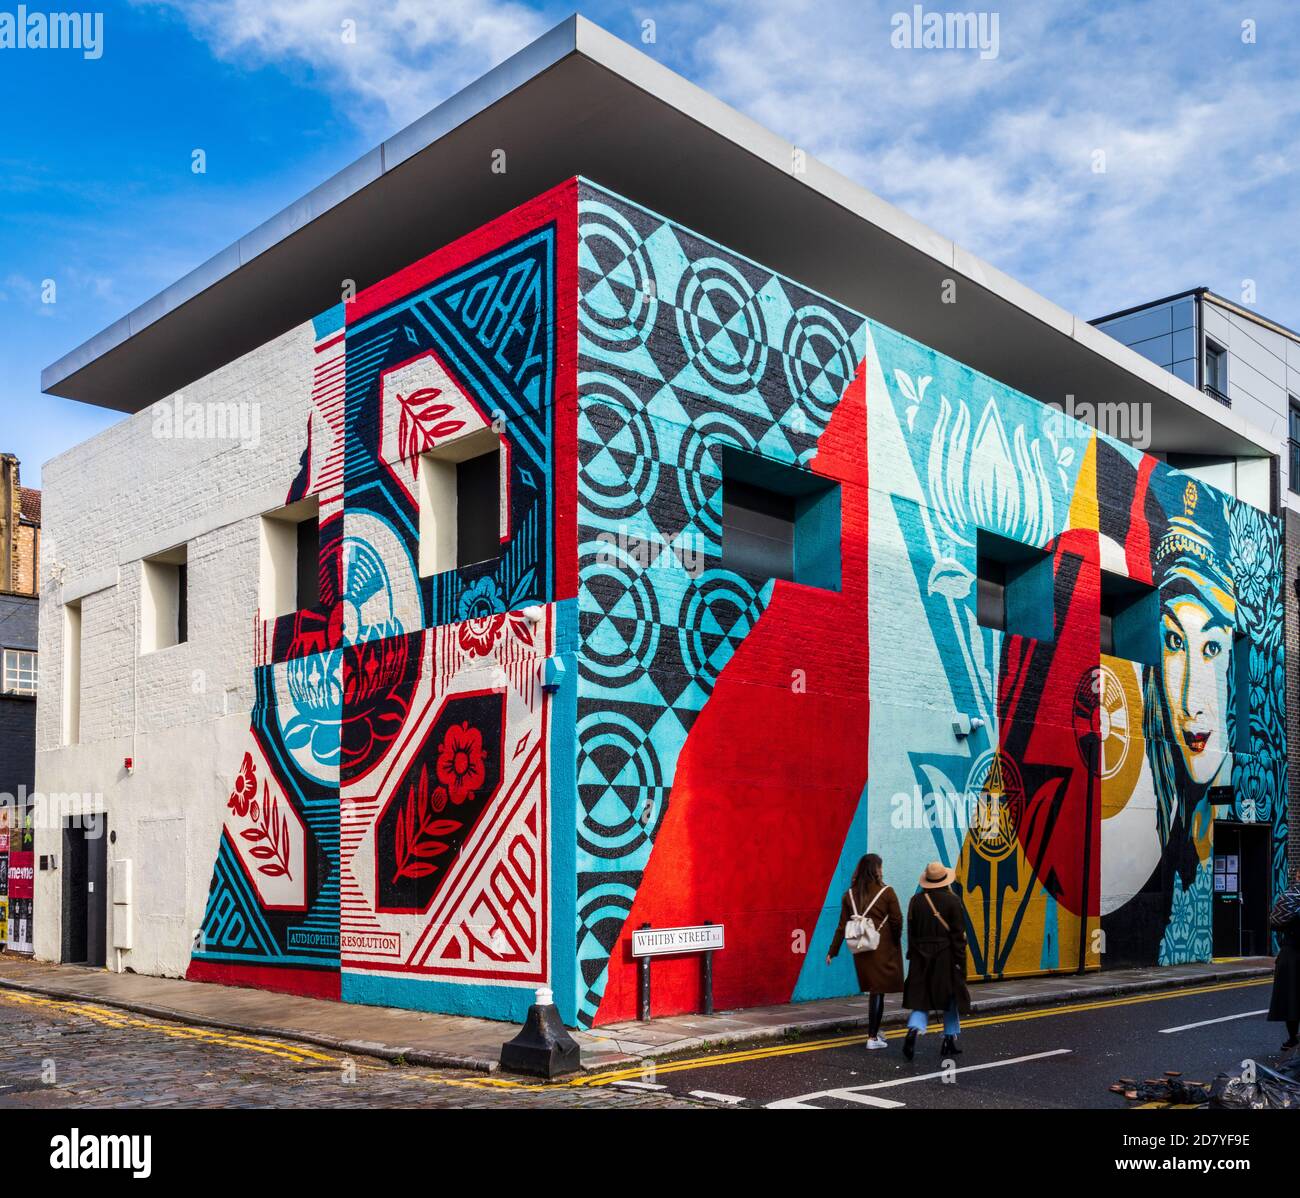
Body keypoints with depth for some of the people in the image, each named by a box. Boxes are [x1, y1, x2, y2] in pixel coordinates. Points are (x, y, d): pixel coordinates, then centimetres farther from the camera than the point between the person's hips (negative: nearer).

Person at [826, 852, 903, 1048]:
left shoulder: (850, 894, 2)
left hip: (861, 950, 5)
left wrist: (833, 951, 8)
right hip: (882, 949, -4)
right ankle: (872, 1037, 3)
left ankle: (874, 1031, 30)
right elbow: (897, 922, -7)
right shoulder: (886, 893, -9)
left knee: (874, 991, 19)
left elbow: (842, 925, 3)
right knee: (878, 991, 2)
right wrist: (896, 943, 11)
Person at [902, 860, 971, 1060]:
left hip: (921, 956, 2)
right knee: (951, 998, 13)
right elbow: (958, 933, -9)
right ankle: (949, 1041, 19)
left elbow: (911, 932, 4)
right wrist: (960, 960, -4)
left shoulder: (916, 900, 1)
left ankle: (914, 1030, -20)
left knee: (920, 997, 5)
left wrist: (913, 955, 12)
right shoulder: (952, 900, -9)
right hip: (946, 956, -2)